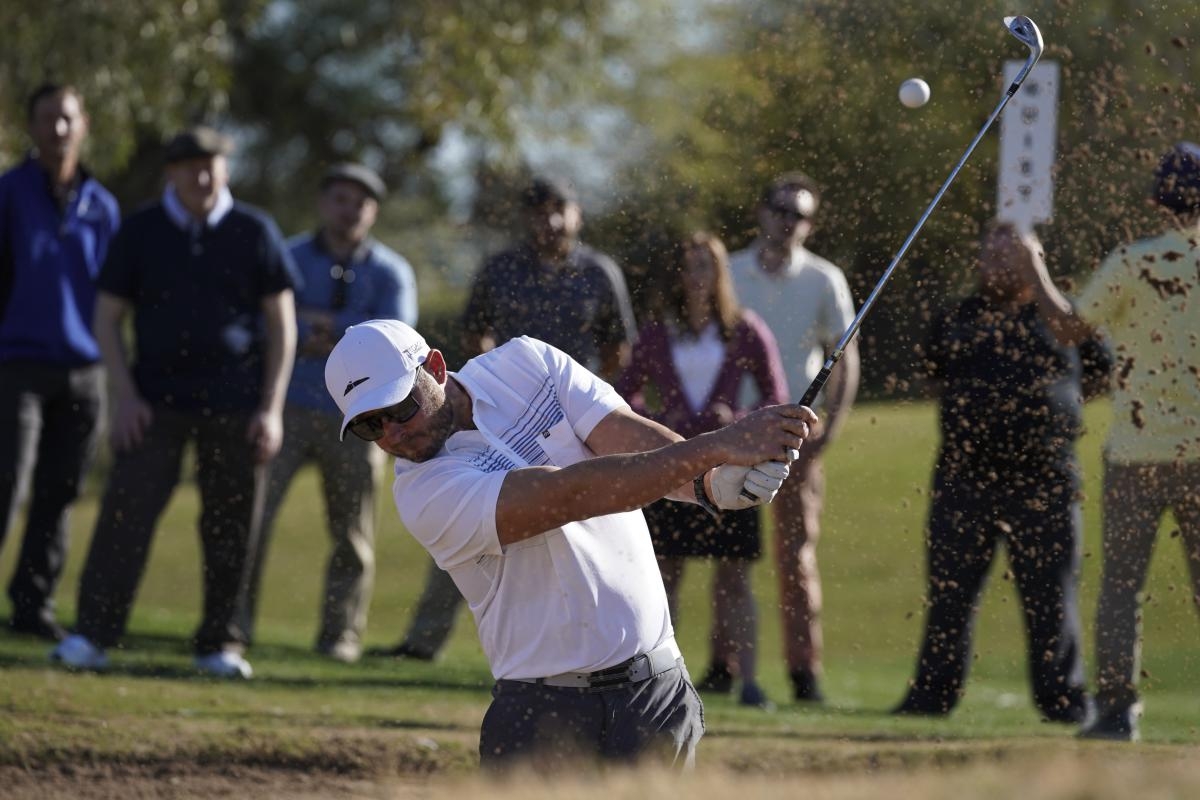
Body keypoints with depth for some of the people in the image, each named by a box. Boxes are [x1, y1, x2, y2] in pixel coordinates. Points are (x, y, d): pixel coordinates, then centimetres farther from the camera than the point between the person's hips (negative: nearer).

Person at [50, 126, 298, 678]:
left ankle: (218, 644, 12)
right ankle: (92, 635, -12)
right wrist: (124, 396, -4)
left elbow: (282, 323, 5)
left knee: (229, 526, 1)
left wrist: (272, 408, -3)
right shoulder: (141, 231, 4)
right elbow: (108, 317, 7)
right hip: (156, 400, 0)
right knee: (128, 509, -11)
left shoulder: (254, 233, 3)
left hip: (234, 404, 0)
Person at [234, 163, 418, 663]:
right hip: (290, 408, -1)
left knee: (352, 531, 3)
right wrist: (348, 338, -14)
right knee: (254, 509, -13)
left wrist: (319, 324, -11)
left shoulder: (390, 273, 6)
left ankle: (341, 634, 12)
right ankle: (235, 617, -7)